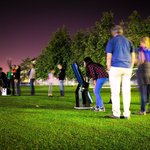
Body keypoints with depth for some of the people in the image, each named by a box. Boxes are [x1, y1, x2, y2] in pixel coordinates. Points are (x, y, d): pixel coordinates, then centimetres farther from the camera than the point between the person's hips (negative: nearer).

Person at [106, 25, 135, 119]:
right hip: (127, 68, 4)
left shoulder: (111, 41, 3)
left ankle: (116, 114, -2)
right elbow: (133, 56, 12)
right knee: (126, 91, 5)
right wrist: (130, 67, 17)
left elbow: (109, 57, -4)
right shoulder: (128, 41, 16)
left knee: (115, 92, -1)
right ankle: (127, 114, 6)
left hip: (116, 67, -4)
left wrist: (108, 69, 2)